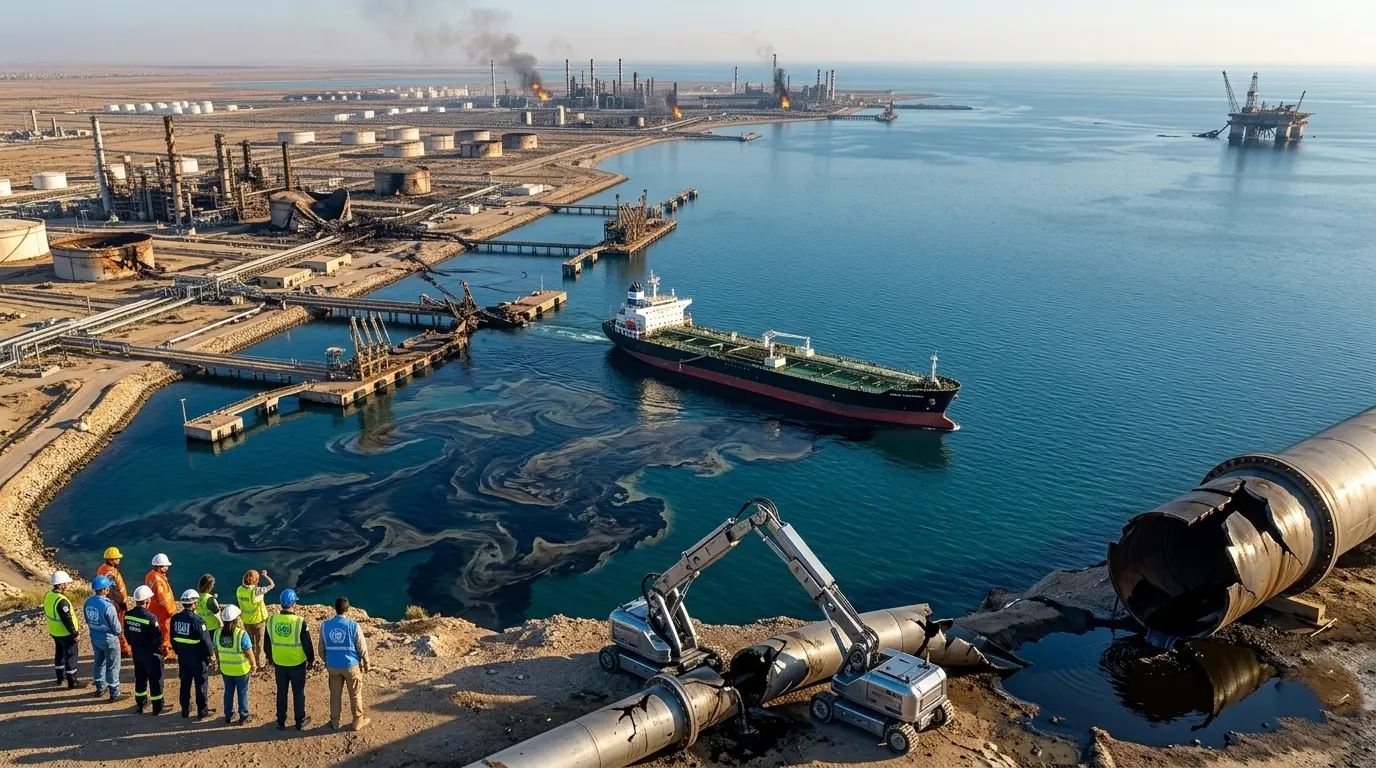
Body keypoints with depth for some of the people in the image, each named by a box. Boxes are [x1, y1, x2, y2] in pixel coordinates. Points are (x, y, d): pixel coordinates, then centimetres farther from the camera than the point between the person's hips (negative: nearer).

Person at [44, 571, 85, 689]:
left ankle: (60, 677, 39)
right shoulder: (62, 601, -30)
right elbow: (67, 620, -27)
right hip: (66, 633, -9)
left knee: (59, 653, 24)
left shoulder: (48, 596, -2)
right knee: (70, 656, 4)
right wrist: (75, 633, -16)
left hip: (54, 632, 9)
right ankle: (72, 682, 12)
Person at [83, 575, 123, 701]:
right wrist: (120, 632, 1)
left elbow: (88, 620, 6)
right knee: (112, 667, 8)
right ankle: (114, 693, 17)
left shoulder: (88, 602, -7)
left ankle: (100, 688, 38)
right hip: (109, 639, -7)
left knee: (99, 663, 24)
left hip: (94, 638, 7)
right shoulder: (108, 606, -29)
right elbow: (116, 627, -20)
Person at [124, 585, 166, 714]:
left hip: (136, 650, 6)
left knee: (140, 677, 21)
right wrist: (159, 644, -1)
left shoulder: (128, 615, -5)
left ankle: (140, 704, 33)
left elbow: (127, 634, 6)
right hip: (150, 652, -6)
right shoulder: (150, 617, -26)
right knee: (155, 679, 6)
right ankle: (157, 707, 15)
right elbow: (158, 637, -22)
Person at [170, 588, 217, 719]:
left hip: (182, 657, 6)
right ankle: (202, 711, 16)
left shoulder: (175, 619, -3)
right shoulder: (197, 619, -23)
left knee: (185, 684, 18)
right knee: (200, 684, 7)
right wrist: (211, 653, -3)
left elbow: (173, 639, 8)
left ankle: (185, 710, 28)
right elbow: (205, 639, -18)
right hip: (197, 658, -6)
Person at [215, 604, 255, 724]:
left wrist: (221, 663, 18)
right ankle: (243, 716, 24)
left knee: (228, 692, 21)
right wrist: (253, 665, -1)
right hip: (241, 669, -4)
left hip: (225, 669, 4)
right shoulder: (241, 634, -25)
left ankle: (228, 716, 33)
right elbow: (249, 653, -18)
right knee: (242, 692, 13)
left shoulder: (217, 633, -11)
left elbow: (216, 651, 2)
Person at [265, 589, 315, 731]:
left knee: (281, 693, 17)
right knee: (298, 693, 12)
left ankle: (281, 722, 26)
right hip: (297, 664, -3)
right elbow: (307, 644, -12)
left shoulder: (271, 621, -9)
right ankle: (300, 722, 22)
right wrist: (311, 659, 4)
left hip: (279, 663, 3)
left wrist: (270, 658, 20)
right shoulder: (300, 622, -21)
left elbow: (267, 642, 4)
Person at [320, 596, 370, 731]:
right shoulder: (353, 625, -19)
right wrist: (366, 663, 5)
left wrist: (326, 661, 21)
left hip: (333, 666, 3)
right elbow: (362, 647, -11)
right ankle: (358, 721, 24)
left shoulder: (325, 625, -9)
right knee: (355, 694, 14)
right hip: (351, 665, -3)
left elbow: (322, 648, 3)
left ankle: (334, 722, 29)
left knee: (335, 694, 18)